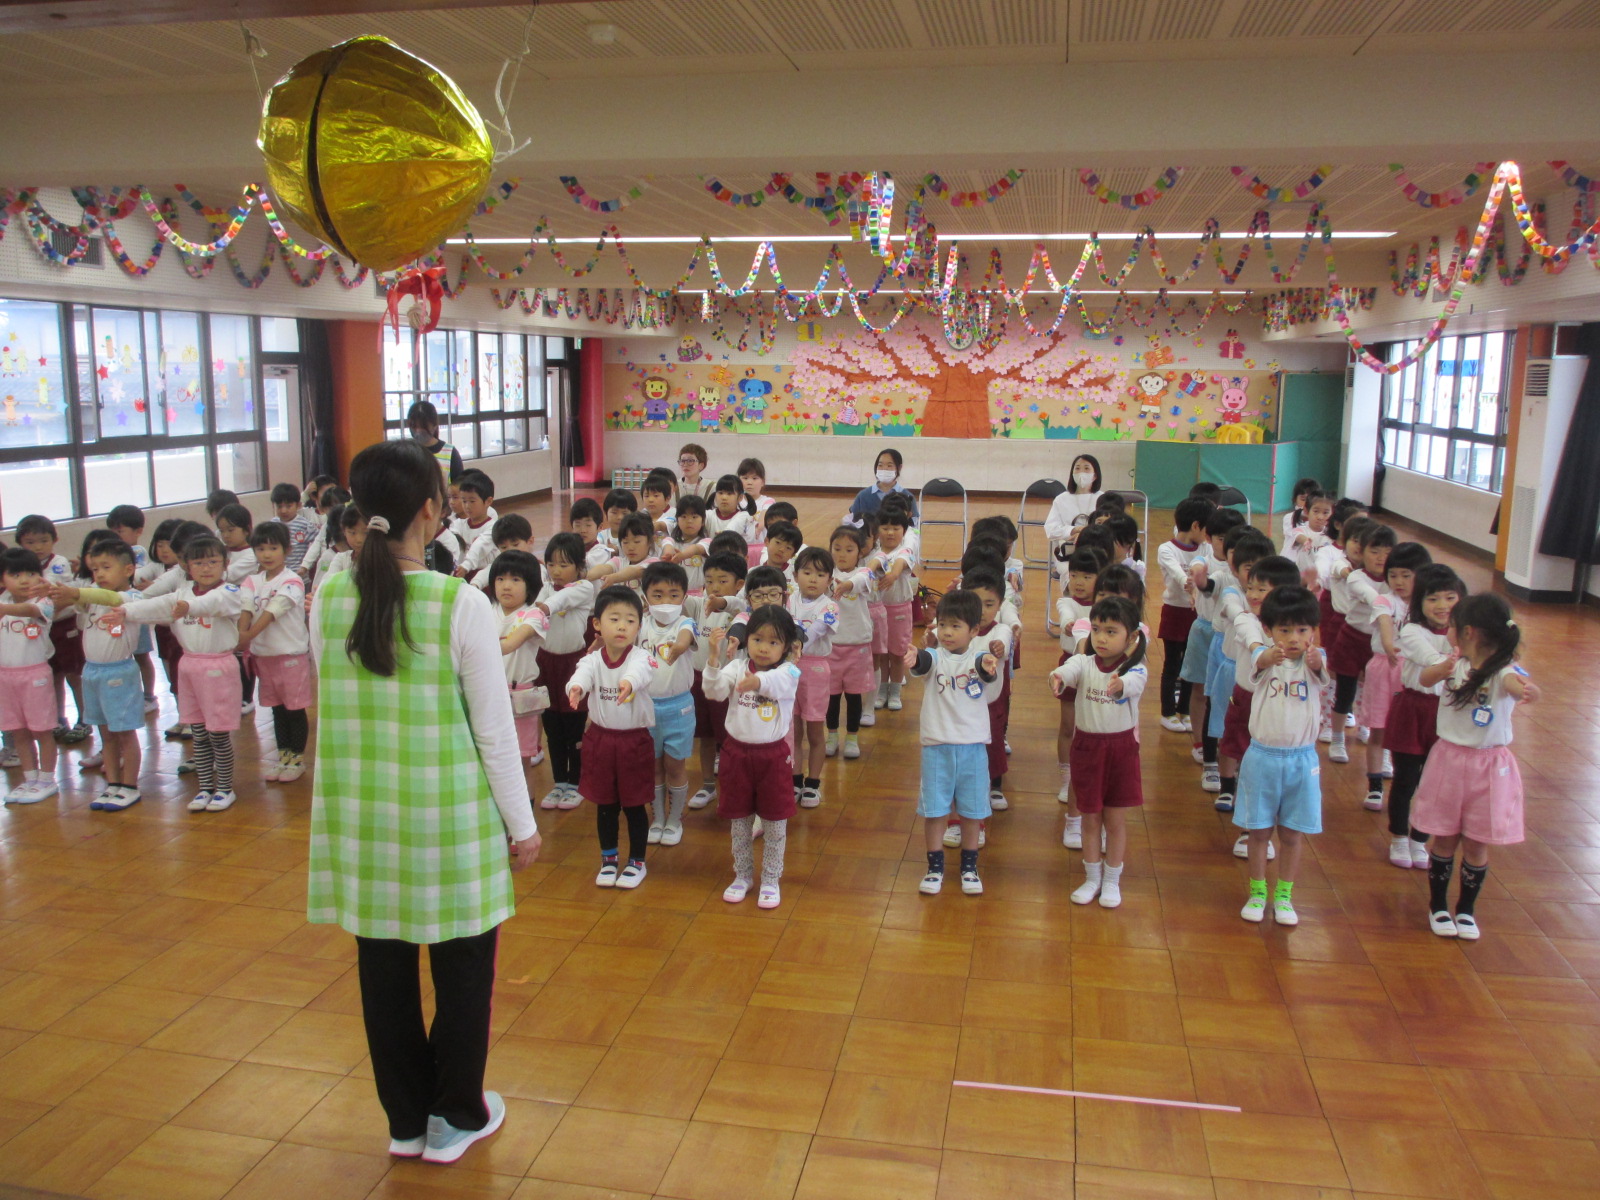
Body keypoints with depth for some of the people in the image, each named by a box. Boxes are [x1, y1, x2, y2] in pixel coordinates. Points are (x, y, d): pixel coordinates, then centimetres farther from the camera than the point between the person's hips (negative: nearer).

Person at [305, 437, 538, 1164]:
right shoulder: (462, 604, -16)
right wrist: (522, 823, 0)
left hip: (362, 809, 4)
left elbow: (333, 708, 6)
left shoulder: (329, 597, -3)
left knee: (384, 964, 17)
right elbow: (494, 727, -10)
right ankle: (456, 1117, 30)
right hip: (445, 811, -4)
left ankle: (406, 1120, 34)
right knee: (462, 965, 15)